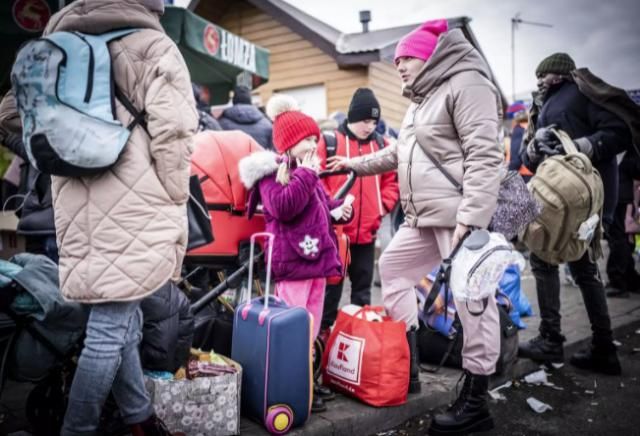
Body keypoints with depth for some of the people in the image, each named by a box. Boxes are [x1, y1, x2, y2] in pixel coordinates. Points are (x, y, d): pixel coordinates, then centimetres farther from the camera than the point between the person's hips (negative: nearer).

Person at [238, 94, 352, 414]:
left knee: (311, 330, 15)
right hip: (292, 262, -9)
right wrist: (306, 175, -19)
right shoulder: (272, 173, -9)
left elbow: (321, 206, 30)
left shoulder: (309, 173, 19)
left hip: (317, 258, 10)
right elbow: (283, 207, -25)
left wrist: (339, 209, 10)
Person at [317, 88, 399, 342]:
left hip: (367, 230, 4)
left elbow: (392, 180, 12)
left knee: (363, 285, 14)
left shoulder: (381, 145, 7)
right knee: (332, 283, 9)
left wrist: (383, 205, -1)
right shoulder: (329, 142, -5)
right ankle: (325, 329, 21)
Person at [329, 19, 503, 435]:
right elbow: (400, 153, 34)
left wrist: (469, 218, -25)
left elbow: (484, 155, -18)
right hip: (424, 218, 11)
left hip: (460, 218, -11)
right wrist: (355, 164, 35)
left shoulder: (466, 83, -8)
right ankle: (406, 367, 25)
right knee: (393, 265, 15)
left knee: (473, 299, -5)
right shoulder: (422, 99, 24)